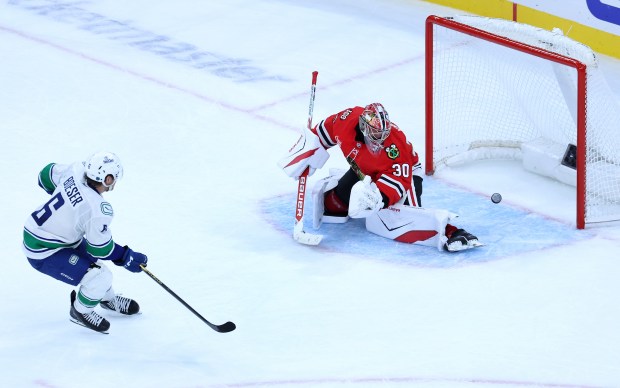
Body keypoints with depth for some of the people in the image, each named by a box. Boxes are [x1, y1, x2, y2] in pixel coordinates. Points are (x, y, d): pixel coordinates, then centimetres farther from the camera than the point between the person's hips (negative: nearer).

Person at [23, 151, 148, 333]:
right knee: (100, 277, -11)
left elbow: (47, 175, 9)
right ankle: (80, 311, 17)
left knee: (92, 259, 26)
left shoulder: (76, 171, -12)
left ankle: (108, 299, 49)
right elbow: (101, 248, -17)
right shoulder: (99, 210, -31)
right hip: (43, 253, -9)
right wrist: (127, 257, -2)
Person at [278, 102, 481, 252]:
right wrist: (303, 155, -4)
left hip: (402, 171, -6)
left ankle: (447, 230, -38)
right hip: (364, 171, 6)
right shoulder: (347, 120, -26)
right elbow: (323, 132, -5)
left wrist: (377, 194, -53)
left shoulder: (396, 144, -37)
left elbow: (399, 180, -38)